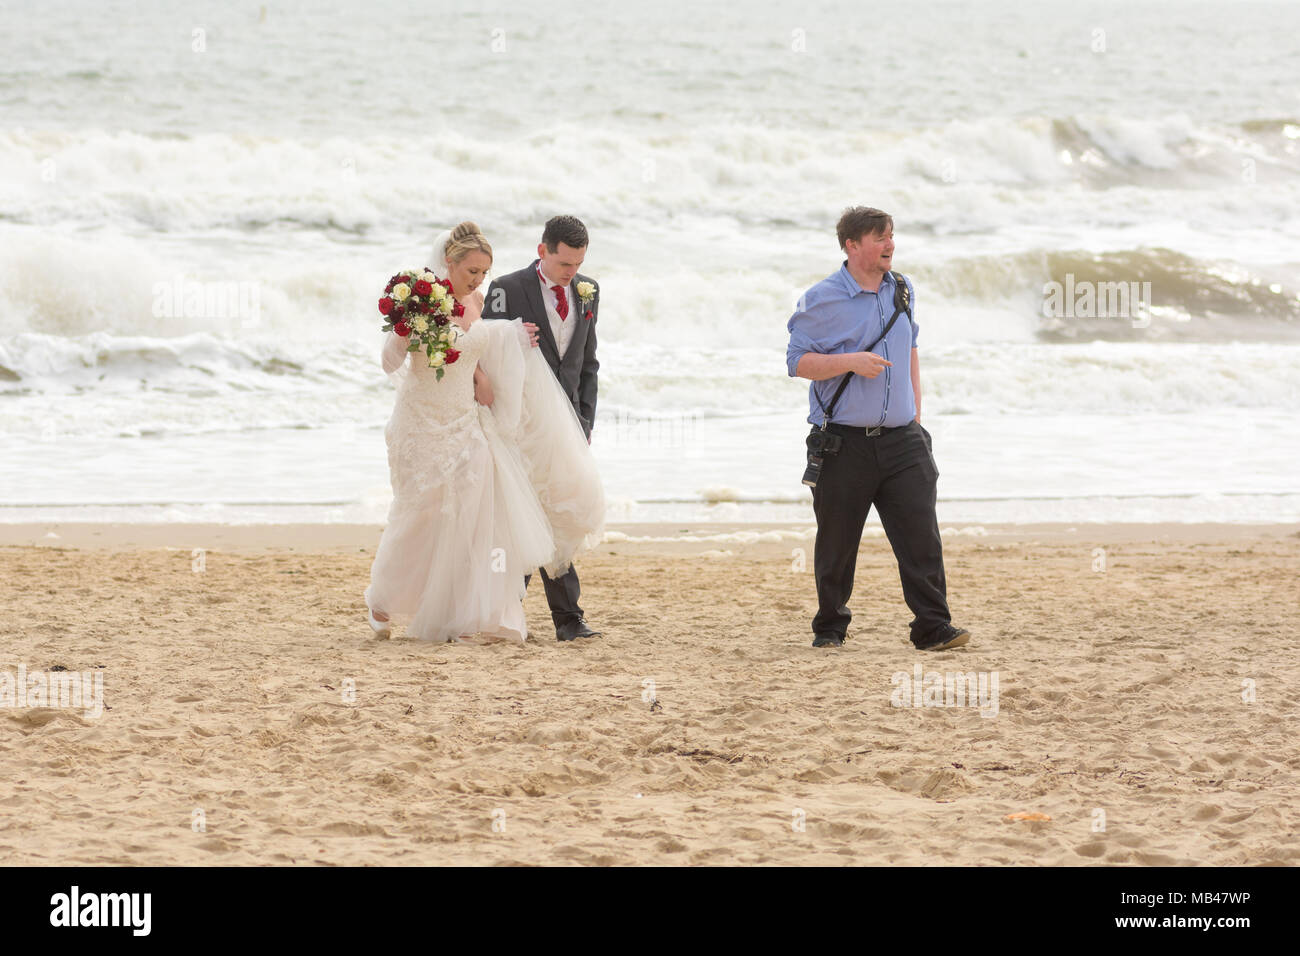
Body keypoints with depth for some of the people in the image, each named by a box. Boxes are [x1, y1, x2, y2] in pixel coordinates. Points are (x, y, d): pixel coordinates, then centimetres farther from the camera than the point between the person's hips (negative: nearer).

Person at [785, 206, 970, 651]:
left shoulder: (901, 290, 11)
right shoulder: (822, 299, -6)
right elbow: (798, 362, -7)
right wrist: (851, 361, -20)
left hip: (900, 439, 4)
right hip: (844, 443, -4)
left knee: (921, 532, -6)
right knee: (837, 542, 4)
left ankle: (933, 627, -5)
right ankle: (830, 627, 20)